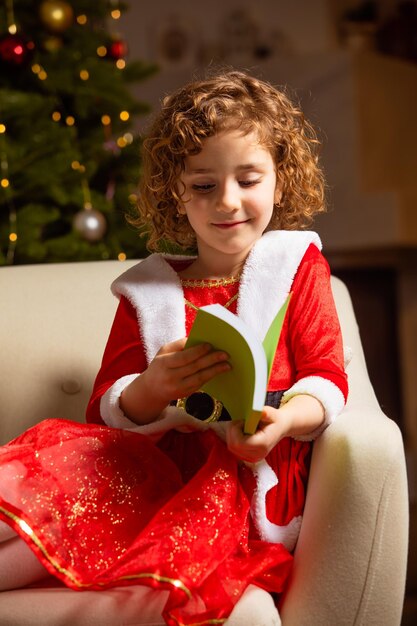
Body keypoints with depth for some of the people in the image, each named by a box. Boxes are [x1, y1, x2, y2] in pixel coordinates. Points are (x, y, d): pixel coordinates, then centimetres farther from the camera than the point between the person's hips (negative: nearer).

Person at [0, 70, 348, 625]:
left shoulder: (297, 264, 12)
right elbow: (108, 410, 11)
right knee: (61, 449, -28)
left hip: (255, 470, -3)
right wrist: (151, 388, -15)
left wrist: (284, 419, -22)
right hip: (163, 466, 3)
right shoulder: (150, 289, 16)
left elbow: (326, 376, 3)